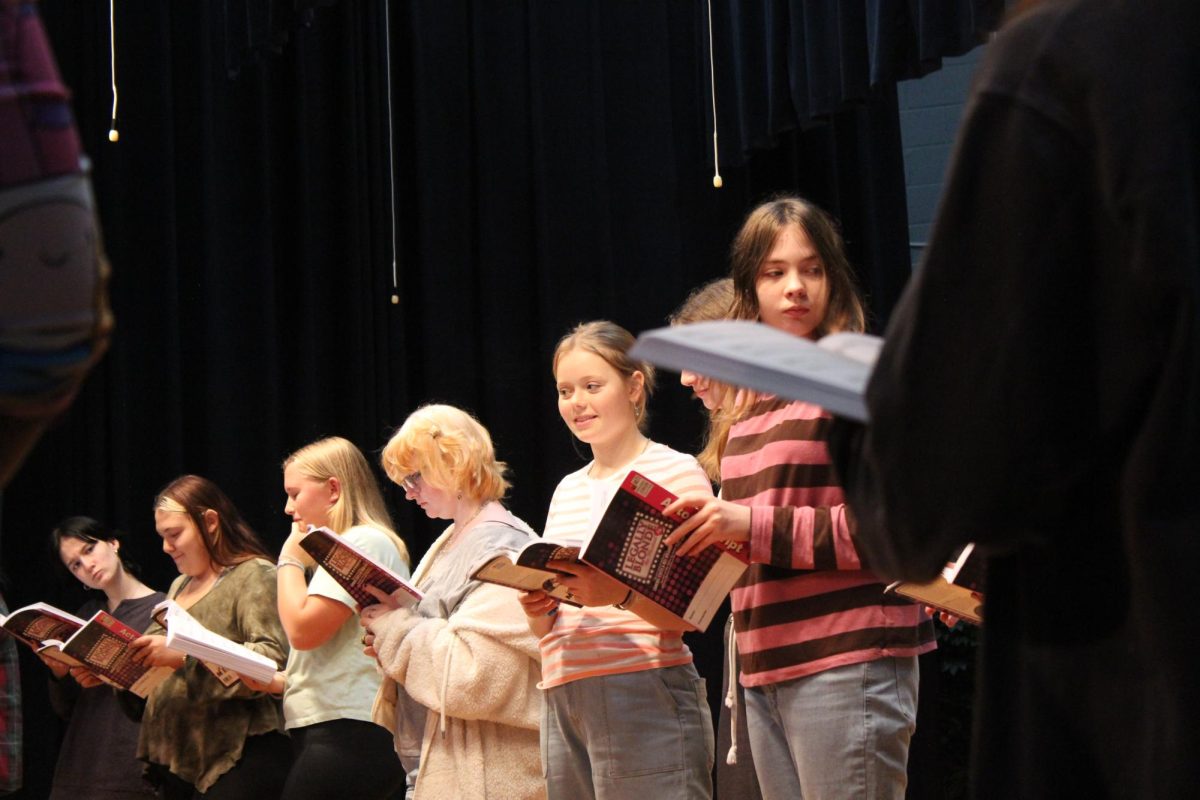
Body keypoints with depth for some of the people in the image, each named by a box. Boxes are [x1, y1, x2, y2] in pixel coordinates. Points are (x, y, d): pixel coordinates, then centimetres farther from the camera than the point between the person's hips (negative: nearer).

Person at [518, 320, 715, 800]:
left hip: (645, 693, -6)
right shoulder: (567, 490, 20)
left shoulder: (676, 472, 0)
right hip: (563, 701, 6)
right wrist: (537, 609, -1)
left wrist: (621, 594, -25)